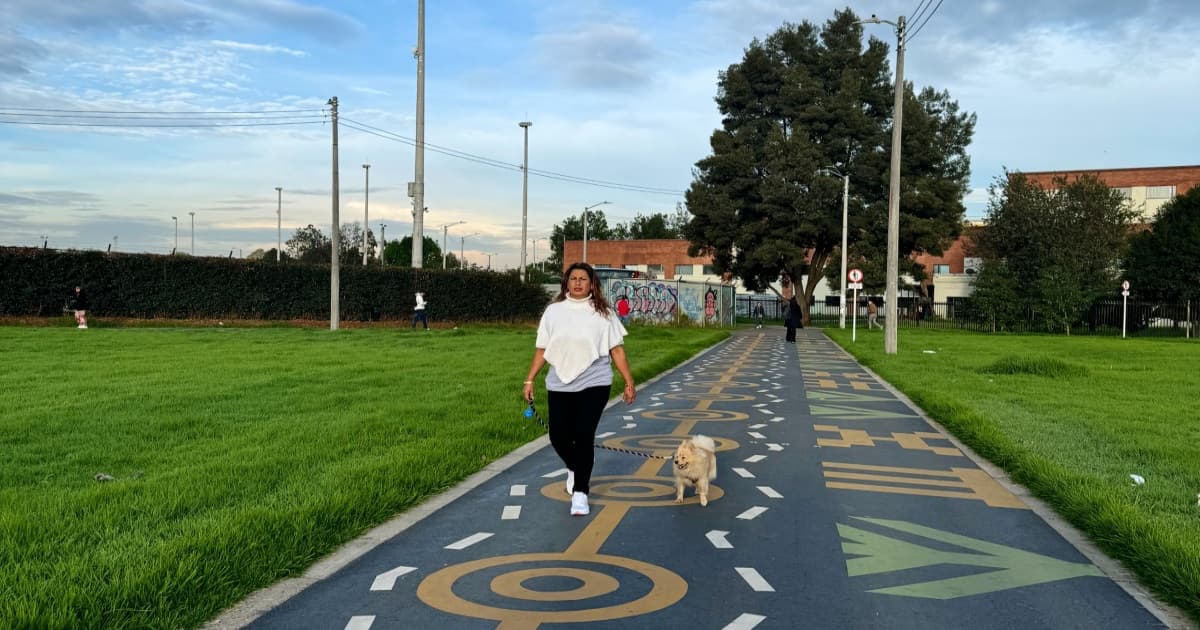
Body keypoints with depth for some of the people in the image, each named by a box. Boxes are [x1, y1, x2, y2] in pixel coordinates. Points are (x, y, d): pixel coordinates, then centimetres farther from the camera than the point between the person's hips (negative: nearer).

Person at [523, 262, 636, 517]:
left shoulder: (603, 313, 2)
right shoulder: (554, 311, 6)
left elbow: (616, 349, 2)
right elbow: (542, 349, 8)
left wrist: (629, 382, -1)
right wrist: (530, 379, 4)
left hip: (594, 384, -2)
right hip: (559, 385, 2)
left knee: (584, 436, -9)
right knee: (559, 437, 3)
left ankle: (580, 492, 4)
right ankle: (575, 469, 37)